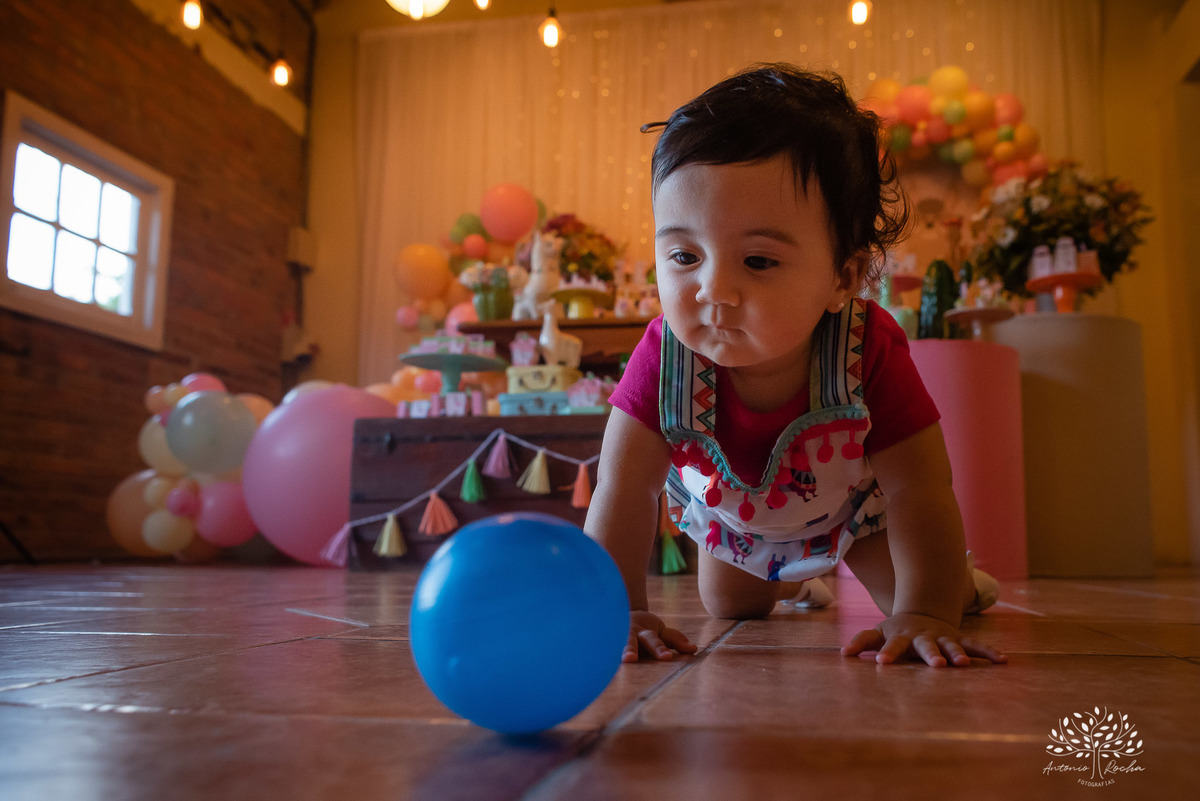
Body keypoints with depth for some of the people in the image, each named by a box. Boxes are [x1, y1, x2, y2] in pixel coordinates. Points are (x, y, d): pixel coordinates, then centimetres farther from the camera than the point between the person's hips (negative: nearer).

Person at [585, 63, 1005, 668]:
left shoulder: (870, 353, -41)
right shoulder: (664, 355, -39)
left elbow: (919, 491, -35)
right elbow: (624, 491, -36)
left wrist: (923, 613, -46)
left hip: (849, 500, -1)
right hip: (728, 508, 2)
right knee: (730, 608, 18)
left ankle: (954, 580, 42)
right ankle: (791, 581, 54)